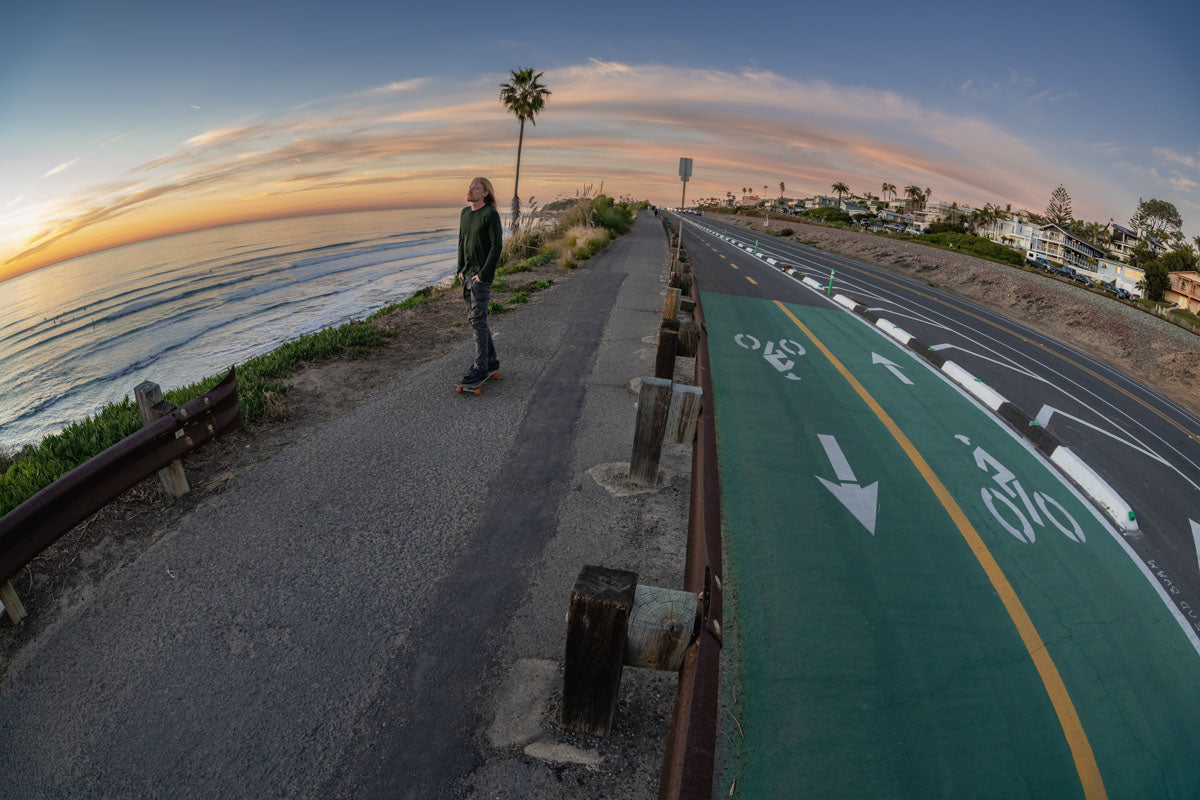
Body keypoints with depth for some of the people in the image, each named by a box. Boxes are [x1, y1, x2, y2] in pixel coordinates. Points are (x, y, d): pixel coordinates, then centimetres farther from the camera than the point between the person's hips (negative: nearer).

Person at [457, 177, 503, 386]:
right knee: (474, 318, 12)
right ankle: (491, 360, 24)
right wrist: (461, 270, 9)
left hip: (482, 276, -8)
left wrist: (483, 274, -17)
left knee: (478, 320, -8)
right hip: (467, 275, 8)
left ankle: (480, 368, -2)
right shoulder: (465, 213, 11)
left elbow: (497, 246, -16)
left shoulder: (491, 214, -12)